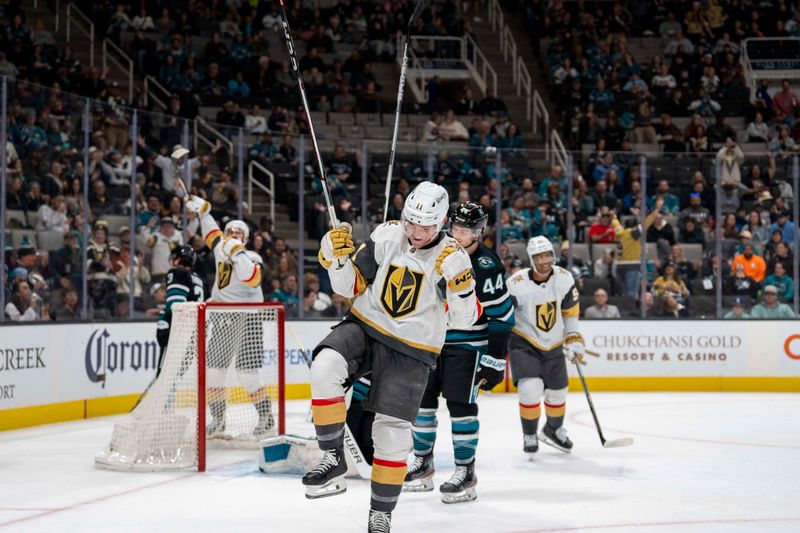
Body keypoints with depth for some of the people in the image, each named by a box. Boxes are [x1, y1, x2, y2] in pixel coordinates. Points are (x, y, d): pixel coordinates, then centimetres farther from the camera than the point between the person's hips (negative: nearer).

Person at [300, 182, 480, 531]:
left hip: (410, 350, -1)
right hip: (364, 326, 2)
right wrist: (337, 258, -16)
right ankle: (333, 460, -16)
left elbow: (464, 319, -12)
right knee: (325, 367, -28)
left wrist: (457, 280, -28)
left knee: (392, 429, -4)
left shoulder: (453, 257, -9)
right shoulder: (385, 236, -4)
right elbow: (350, 287, 2)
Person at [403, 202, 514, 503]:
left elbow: (502, 316, -14)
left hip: (467, 345, -6)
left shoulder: (487, 266, -15)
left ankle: (466, 473, 2)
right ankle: (422, 465, 21)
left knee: (460, 405, -9)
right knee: (422, 399, 8)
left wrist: (495, 360, -16)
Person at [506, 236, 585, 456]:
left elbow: (570, 310, 5)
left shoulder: (564, 278, -11)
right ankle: (529, 436, 3)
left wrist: (573, 339, 3)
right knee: (531, 388, -21)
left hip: (553, 345, 4)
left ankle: (554, 430, 44)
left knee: (558, 392, 13)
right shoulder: (516, 284, -24)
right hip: (524, 343, -4)